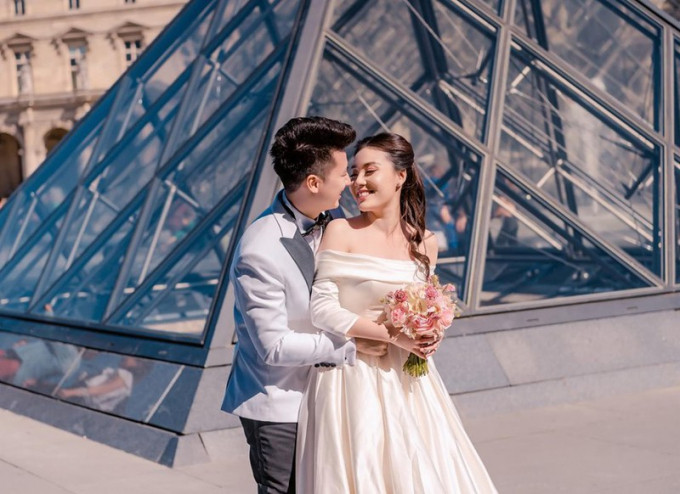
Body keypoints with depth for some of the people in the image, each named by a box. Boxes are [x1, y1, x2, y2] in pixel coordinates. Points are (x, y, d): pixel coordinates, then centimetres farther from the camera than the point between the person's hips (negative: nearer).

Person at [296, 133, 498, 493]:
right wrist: (393, 335, -17)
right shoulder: (341, 232, -8)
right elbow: (322, 310, -13)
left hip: (405, 380, 4)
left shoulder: (425, 243, 5)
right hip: (352, 379, -4)